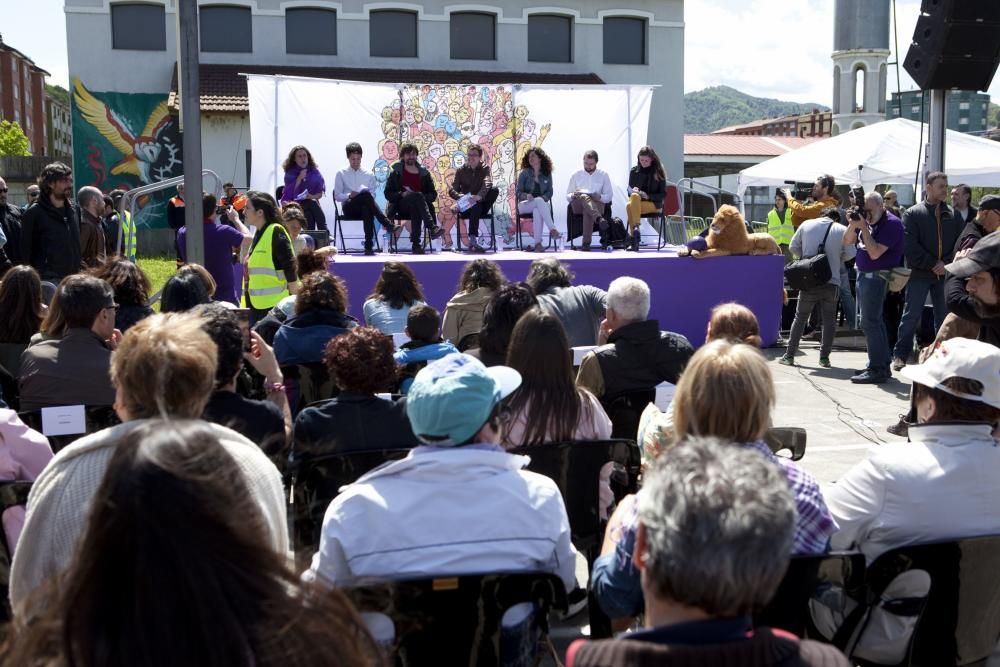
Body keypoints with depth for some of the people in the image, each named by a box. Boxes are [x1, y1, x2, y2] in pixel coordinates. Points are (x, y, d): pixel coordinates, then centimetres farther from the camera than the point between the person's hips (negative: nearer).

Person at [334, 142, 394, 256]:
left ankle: (369, 246, -49)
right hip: (349, 208, -2)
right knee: (366, 195, -36)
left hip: (365, 206, 2)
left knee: (367, 208, -40)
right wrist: (349, 195, -14)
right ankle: (387, 225, -48)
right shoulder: (341, 174, 12)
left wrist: (367, 197, -13)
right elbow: (337, 196, 6)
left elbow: (373, 195, 12)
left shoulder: (369, 174, 18)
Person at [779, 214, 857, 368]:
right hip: (832, 282, -1)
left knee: (800, 318, 10)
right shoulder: (842, 230, -1)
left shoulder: (806, 225, 4)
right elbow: (851, 253, -2)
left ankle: (789, 355, 10)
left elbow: (793, 247, 7)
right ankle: (824, 357, 9)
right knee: (829, 320, 10)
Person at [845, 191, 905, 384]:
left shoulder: (891, 223, -16)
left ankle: (878, 369, -9)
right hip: (864, 274, 9)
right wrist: (853, 224, -6)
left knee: (869, 322, -11)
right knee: (875, 321, 14)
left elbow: (875, 253, -23)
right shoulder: (867, 220, 9)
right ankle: (882, 365, 23)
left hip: (877, 276, -9)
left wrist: (864, 227, -21)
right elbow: (847, 242, 11)